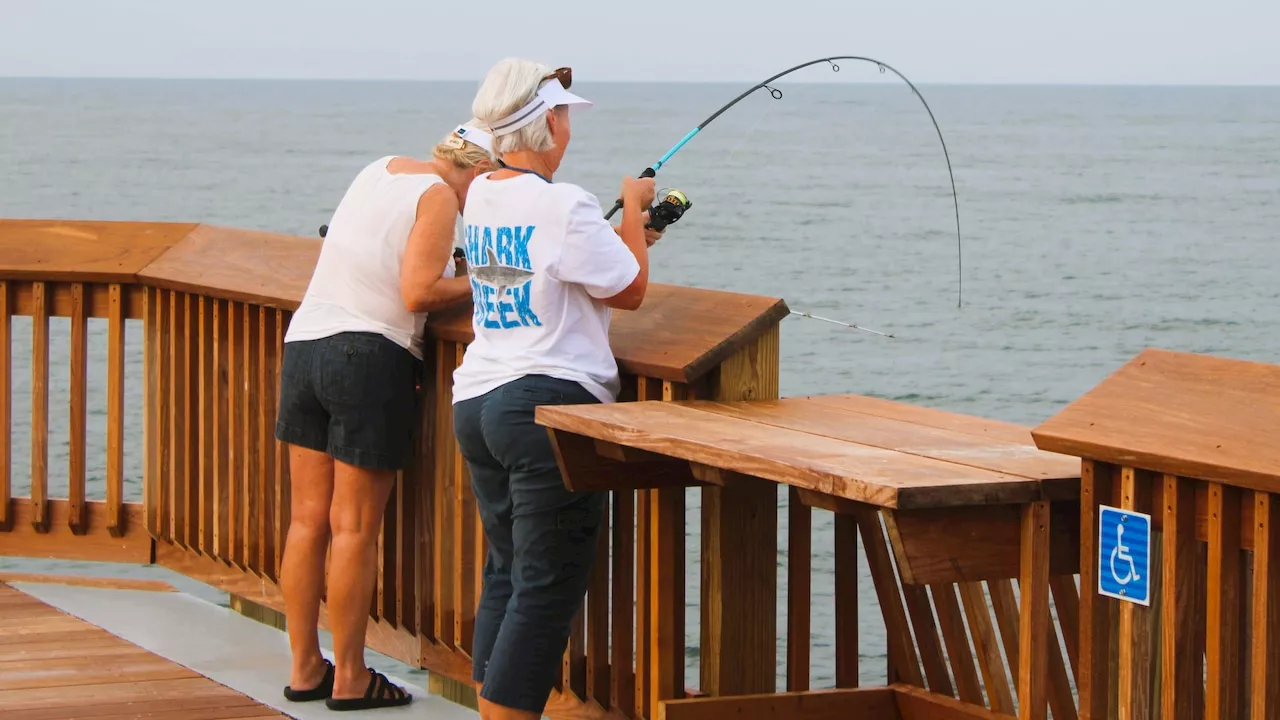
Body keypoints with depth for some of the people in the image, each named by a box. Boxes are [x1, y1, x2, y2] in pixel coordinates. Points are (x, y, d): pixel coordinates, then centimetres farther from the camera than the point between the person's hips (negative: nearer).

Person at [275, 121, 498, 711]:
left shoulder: (379, 170, 16)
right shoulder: (439, 196, -7)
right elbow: (418, 292, -16)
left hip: (303, 346, 7)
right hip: (371, 354, -7)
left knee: (308, 520, 9)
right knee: (355, 529, -1)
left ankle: (304, 668, 14)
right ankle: (349, 679, 4)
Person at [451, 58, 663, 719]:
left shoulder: (481, 197, 10)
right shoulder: (564, 206, -16)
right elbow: (630, 291, -4)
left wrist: (625, 231, 27)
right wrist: (633, 208, 8)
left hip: (475, 404, 9)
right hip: (549, 406, -9)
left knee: (506, 572, 16)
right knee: (547, 588, -5)